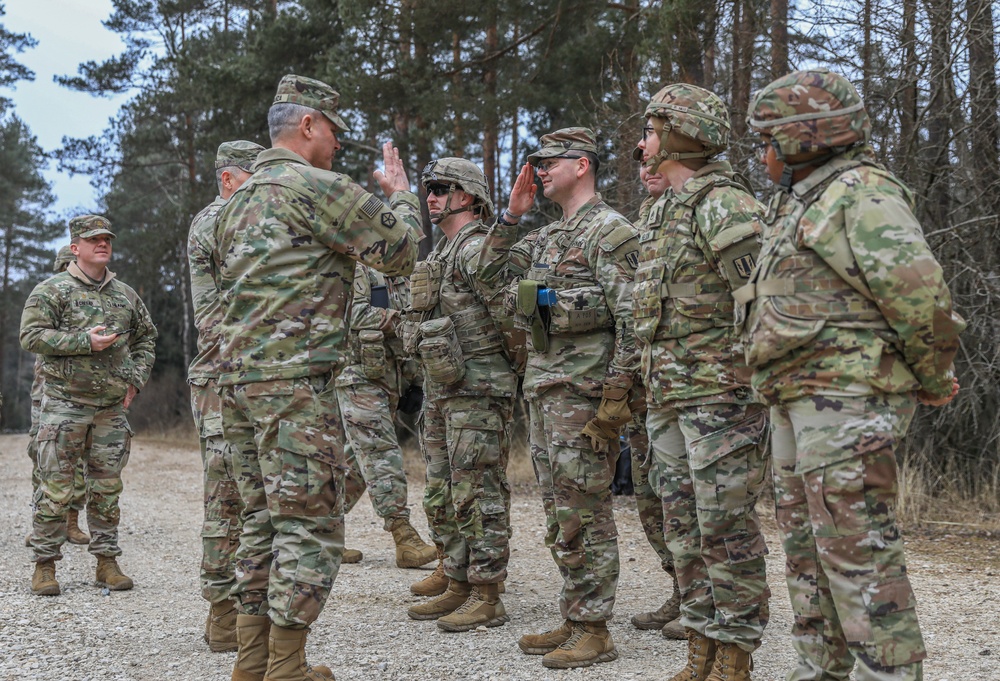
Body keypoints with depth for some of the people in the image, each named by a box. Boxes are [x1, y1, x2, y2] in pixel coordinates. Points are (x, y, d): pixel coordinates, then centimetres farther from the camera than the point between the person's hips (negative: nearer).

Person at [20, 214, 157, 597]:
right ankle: (45, 566, 6)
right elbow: (31, 336, -10)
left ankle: (107, 562, 16)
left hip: (112, 408, 4)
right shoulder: (51, 290, -2)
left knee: (107, 488, 8)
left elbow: (146, 337, 23)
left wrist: (136, 378, 9)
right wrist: (85, 341, -18)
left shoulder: (125, 295, 13)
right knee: (55, 489, -3)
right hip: (64, 404, -4)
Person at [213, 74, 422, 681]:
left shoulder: (240, 200, 20)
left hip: (237, 376, 9)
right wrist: (400, 192, 10)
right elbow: (401, 249, -6)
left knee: (265, 519, 13)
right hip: (296, 380, -9)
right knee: (312, 524, -3)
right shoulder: (316, 187, -8)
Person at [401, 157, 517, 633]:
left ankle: (487, 598, 2)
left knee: (479, 494, -5)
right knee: (442, 496, 14)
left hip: (477, 392, -10)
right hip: (440, 390, 10)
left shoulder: (478, 249, -13)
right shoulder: (440, 254, 19)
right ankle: (458, 588, 23)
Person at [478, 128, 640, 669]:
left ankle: (593, 632, 4)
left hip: (583, 392, -9)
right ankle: (572, 621, 21)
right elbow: (491, 274, 23)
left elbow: (632, 320, -16)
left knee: (584, 515, -5)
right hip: (542, 388, 9)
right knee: (558, 516, 13)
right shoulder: (547, 237, 17)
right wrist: (511, 215, 12)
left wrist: (615, 396, -20)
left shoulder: (611, 232, -10)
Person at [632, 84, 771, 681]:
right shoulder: (665, 211, 18)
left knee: (728, 530, -3)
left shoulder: (724, 205, -12)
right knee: (686, 528, 12)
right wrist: (641, 382, 22)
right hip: (669, 396, 10)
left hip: (721, 392, -9)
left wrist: (745, 386, -20)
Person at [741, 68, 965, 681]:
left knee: (858, 552, -9)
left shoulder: (862, 195, -12)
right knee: (807, 548, 15)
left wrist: (934, 380, -10)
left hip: (847, 401, -10)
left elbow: (919, 292, -21)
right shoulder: (802, 202, 21)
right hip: (799, 404, 10)